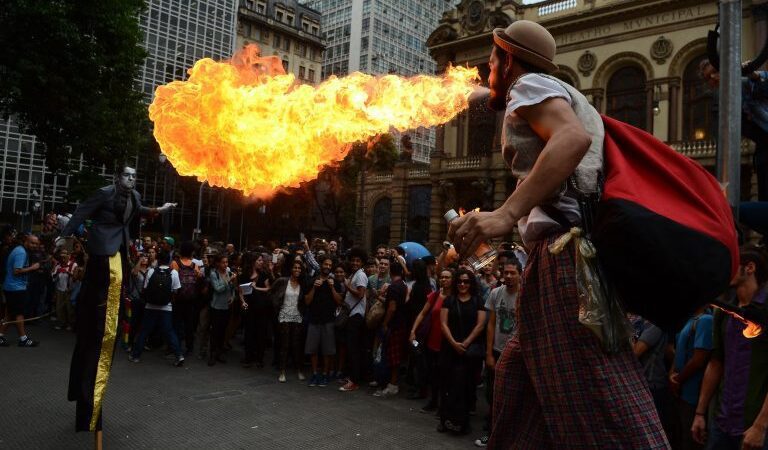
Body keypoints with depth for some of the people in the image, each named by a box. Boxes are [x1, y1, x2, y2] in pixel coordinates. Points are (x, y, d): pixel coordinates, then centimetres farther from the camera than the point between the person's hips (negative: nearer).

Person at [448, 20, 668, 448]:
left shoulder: (530, 85, 1)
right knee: (519, 375, 16)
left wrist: (507, 213, -29)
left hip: (566, 250, -11)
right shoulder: (563, 97, 31)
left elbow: (573, 138, -20)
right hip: (571, 252, 11)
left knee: (597, 398, -12)